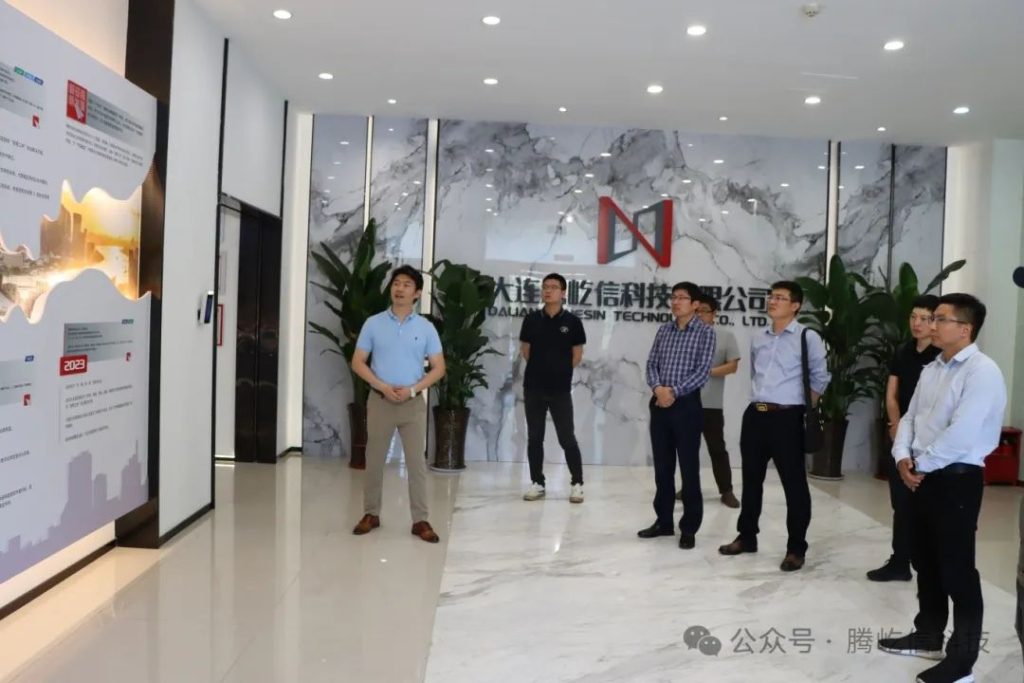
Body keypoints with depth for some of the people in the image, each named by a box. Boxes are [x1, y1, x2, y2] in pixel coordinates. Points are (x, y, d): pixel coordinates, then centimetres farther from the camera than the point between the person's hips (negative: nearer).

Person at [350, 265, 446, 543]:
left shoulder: (426, 327, 1)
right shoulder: (373, 323, 1)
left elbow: (438, 367, 1)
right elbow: (358, 362, 1)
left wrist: (413, 389, -13)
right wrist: (383, 387, -13)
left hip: (413, 403, 0)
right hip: (380, 400, 0)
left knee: (416, 462, 1)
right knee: (374, 460, 8)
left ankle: (420, 520, 8)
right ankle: (371, 514, 22)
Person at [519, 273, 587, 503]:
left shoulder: (572, 322, -3)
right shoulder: (531, 320, 3)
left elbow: (577, 356, 3)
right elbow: (525, 351, 12)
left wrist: (559, 370, 5)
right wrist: (541, 368, 8)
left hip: (561, 389, -2)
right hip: (533, 387, 3)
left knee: (567, 438, 0)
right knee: (534, 437, 8)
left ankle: (577, 483, 13)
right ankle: (537, 483, 19)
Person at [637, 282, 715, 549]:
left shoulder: (705, 333, -3)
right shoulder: (663, 330, 12)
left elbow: (703, 371, -10)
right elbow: (651, 363, 8)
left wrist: (674, 392, -16)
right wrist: (657, 388, -11)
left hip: (686, 404, -5)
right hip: (659, 404, 5)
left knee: (689, 468, 1)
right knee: (662, 466, 11)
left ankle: (689, 528, 10)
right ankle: (664, 521, 23)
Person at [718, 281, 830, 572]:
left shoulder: (808, 337, -5)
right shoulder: (758, 339, 13)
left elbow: (820, 378, 0)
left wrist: (805, 409, 2)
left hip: (787, 418, -6)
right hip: (755, 415, 6)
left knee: (794, 483, 1)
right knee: (751, 479, 15)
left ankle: (796, 548, 12)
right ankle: (746, 537, 28)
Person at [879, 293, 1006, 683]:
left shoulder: (982, 372, -14)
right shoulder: (931, 371, 12)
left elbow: (961, 435, -22)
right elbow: (910, 417, 13)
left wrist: (920, 464, -12)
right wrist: (903, 457, -4)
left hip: (956, 479, -8)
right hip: (922, 477, 8)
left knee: (957, 570, 1)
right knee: (925, 562, 18)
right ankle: (928, 636, 35)